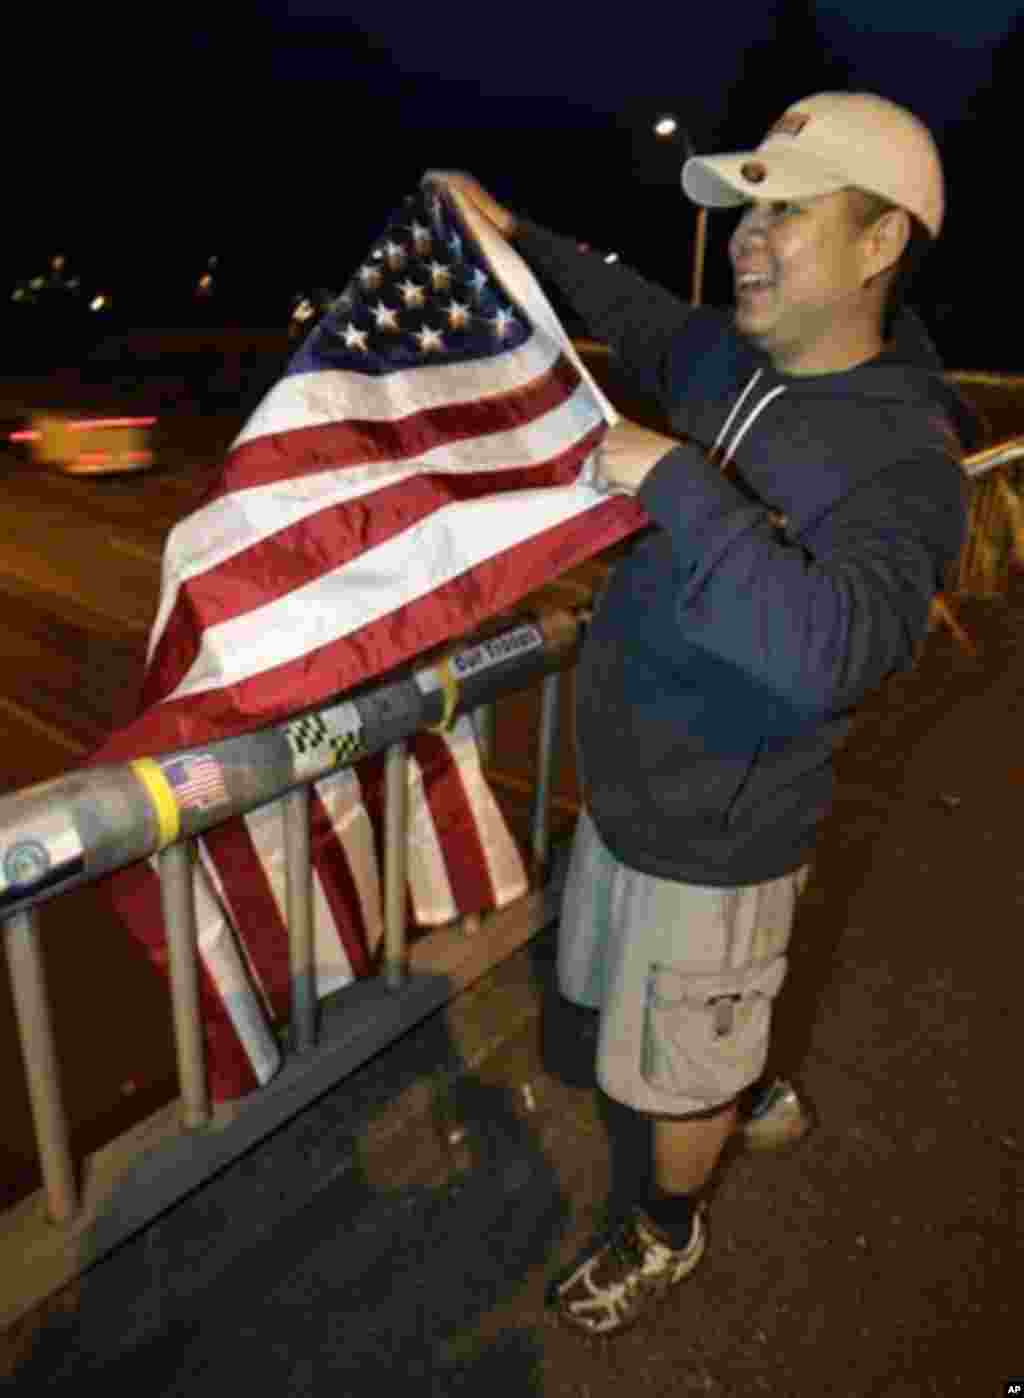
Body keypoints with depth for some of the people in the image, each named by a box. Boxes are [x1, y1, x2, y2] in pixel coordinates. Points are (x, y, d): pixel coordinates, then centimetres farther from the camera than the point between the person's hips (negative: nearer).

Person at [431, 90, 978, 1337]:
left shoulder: (902, 460, -26)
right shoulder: (728, 362, -2)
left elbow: (828, 652, -43)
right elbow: (635, 314, 19)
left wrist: (673, 478, -39)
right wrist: (516, 236, 19)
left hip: (713, 839, -8)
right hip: (621, 786, 8)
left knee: (681, 1061, 16)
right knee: (628, 995, 31)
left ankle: (668, 1233, 46)